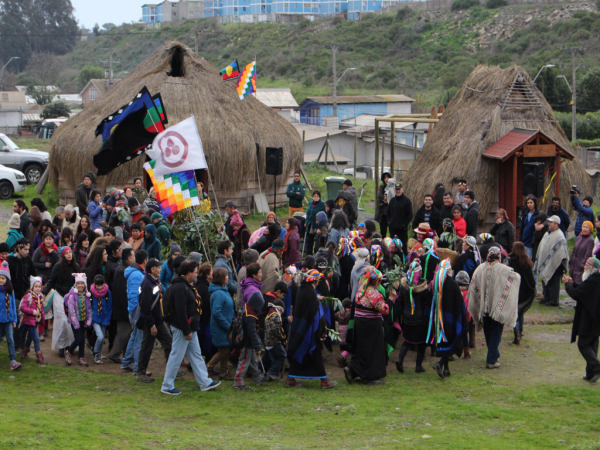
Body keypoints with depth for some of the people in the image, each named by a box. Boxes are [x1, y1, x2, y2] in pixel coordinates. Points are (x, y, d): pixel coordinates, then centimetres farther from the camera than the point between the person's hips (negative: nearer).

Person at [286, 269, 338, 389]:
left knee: (298, 352, 11)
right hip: (309, 329, -8)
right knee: (316, 353, 0)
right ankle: (324, 381, 7)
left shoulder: (301, 290, 6)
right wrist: (320, 331, -14)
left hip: (299, 328, 8)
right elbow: (315, 314, -18)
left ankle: (291, 379, 10)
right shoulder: (311, 292, -18)